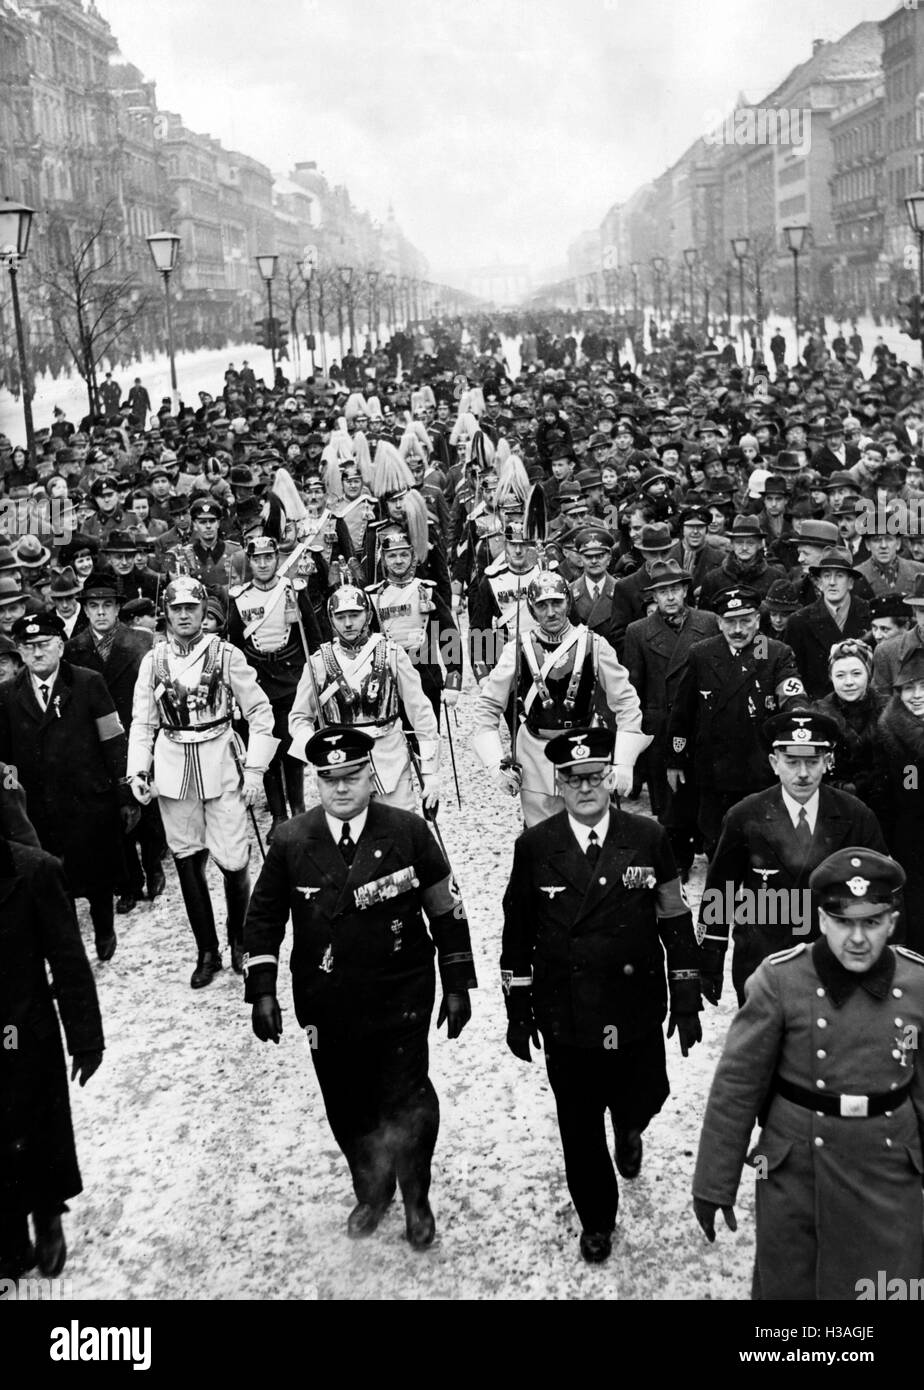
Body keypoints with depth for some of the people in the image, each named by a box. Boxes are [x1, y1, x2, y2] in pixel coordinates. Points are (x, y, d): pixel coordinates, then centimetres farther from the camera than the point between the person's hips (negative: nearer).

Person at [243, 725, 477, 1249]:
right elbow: (264, 918, 5)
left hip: (402, 1004, -2)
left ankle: (417, 1200, 30)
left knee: (407, 1107, 2)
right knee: (348, 1110, 14)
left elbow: (447, 909, -1)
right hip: (328, 1007, 2)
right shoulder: (292, 842, -6)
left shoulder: (409, 831, -9)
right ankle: (371, 1193, 41)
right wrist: (262, 991, -2)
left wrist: (459, 986, 2)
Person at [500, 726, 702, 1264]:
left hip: (638, 1013, 0)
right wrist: (519, 1011, 2)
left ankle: (628, 1129, 49)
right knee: (580, 1124, 9)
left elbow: (675, 921, 0)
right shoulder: (534, 846, -5)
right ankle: (596, 1219, 33)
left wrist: (688, 1000, 0)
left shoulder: (648, 837, -5)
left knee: (644, 1099, 11)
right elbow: (517, 933, 1)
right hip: (566, 1018, 0)